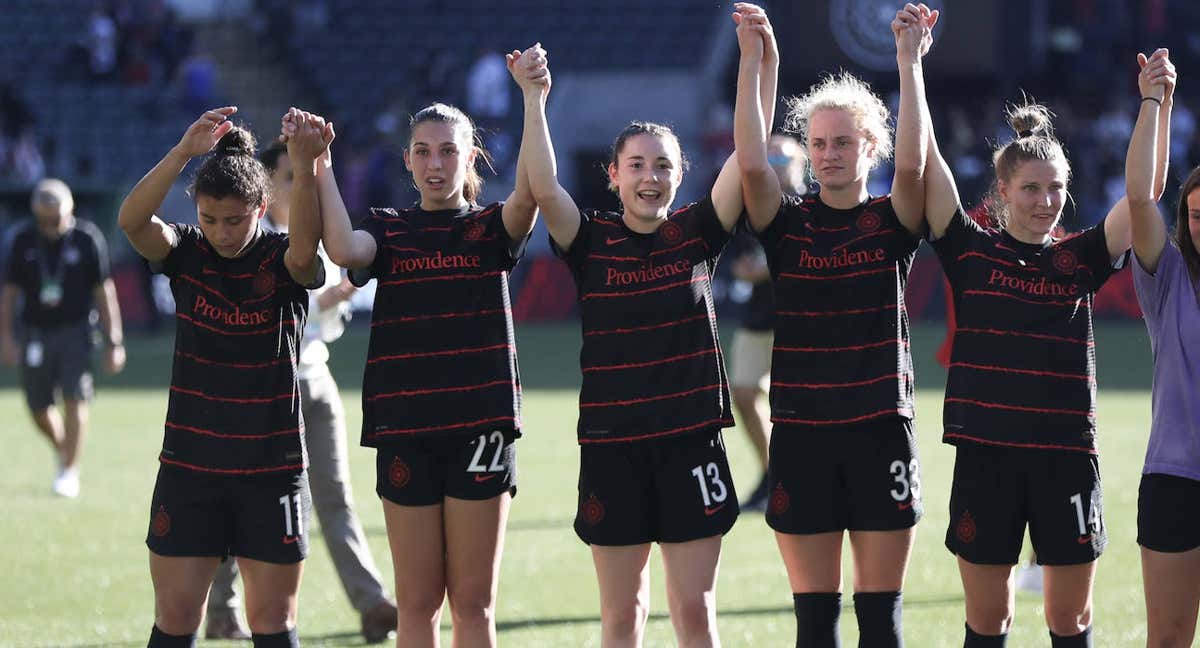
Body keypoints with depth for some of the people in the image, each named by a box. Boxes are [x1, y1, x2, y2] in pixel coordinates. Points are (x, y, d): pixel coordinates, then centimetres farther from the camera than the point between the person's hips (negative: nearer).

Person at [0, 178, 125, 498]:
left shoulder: (88, 238, -5)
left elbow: (104, 292, -2)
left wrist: (114, 342, -3)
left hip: (75, 330, -2)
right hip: (35, 333, 2)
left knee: (75, 400, -12)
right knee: (39, 408, 5)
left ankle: (69, 472, -4)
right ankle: (64, 451, 32)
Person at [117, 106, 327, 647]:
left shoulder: (283, 262, -6)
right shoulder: (186, 253, -1)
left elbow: (305, 249, -31)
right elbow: (131, 220, -22)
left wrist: (305, 167, -46)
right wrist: (184, 151, -36)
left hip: (272, 469, -1)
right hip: (188, 464, 1)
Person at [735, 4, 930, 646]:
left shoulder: (892, 223, 3)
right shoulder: (787, 224, 5)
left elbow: (911, 164, -17)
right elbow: (750, 162, -11)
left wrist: (908, 63, -16)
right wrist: (752, 62, -13)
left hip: (880, 431, -1)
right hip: (801, 435, 1)